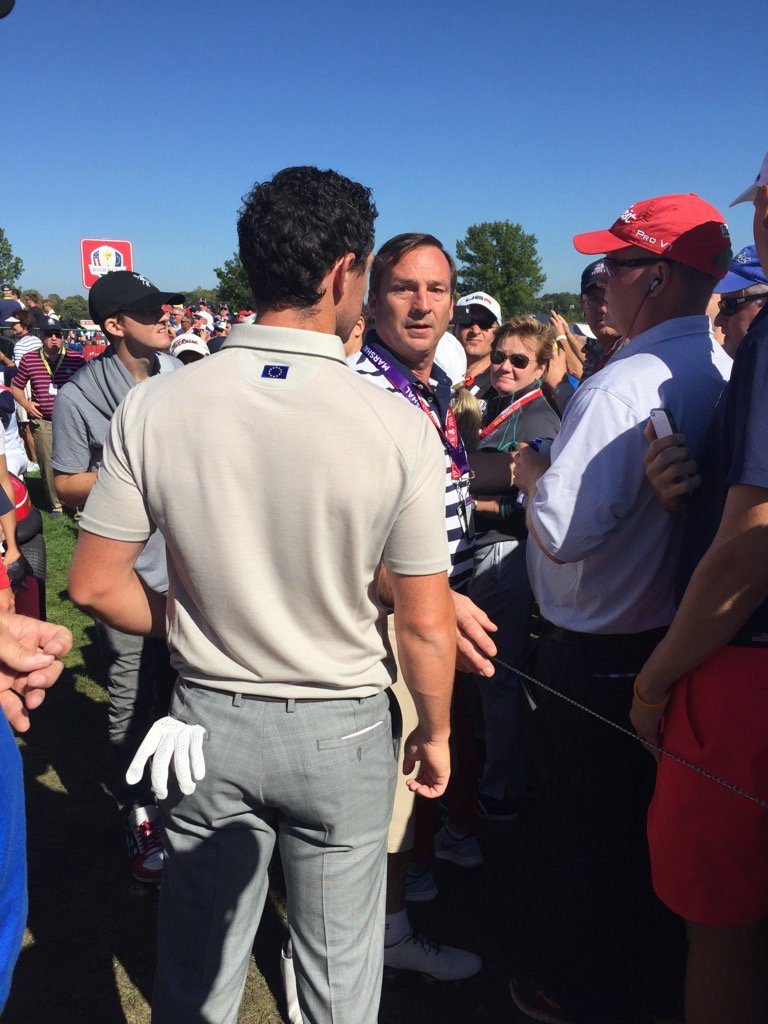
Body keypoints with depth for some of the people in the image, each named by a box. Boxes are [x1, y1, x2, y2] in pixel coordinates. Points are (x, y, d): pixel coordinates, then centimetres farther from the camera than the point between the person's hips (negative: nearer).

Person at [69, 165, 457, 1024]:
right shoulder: (397, 427, -17)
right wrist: (435, 733, 5)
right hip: (342, 729, -1)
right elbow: (426, 625, -12)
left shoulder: (154, 407, -13)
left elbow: (94, 583, -6)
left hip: (208, 722, 2)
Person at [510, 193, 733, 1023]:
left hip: (595, 651, -8)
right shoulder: (723, 375, 3)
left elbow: (565, 532, -26)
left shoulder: (622, 387, -24)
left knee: (583, 829, 11)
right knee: (651, 813, 24)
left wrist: (531, 472, -8)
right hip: (681, 636, 8)